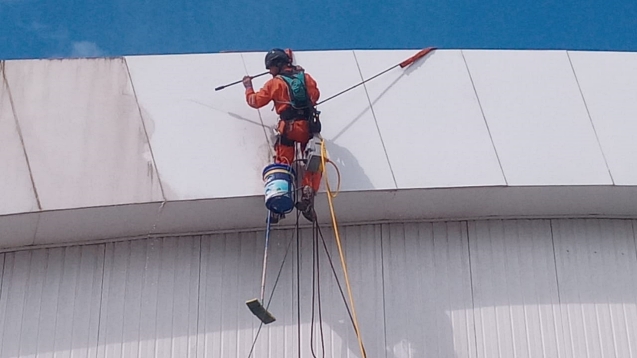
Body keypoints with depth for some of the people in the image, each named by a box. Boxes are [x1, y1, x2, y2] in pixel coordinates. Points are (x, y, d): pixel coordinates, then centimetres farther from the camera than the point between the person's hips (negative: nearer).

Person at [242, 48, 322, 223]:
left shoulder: (274, 83, 2)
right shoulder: (306, 77, 10)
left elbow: (255, 101, 7)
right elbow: (316, 95, 26)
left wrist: (248, 87, 26)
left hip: (288, 127, -2)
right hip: (309, 126, 2)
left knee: (282, 165, 3)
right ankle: (308, 193, -9)